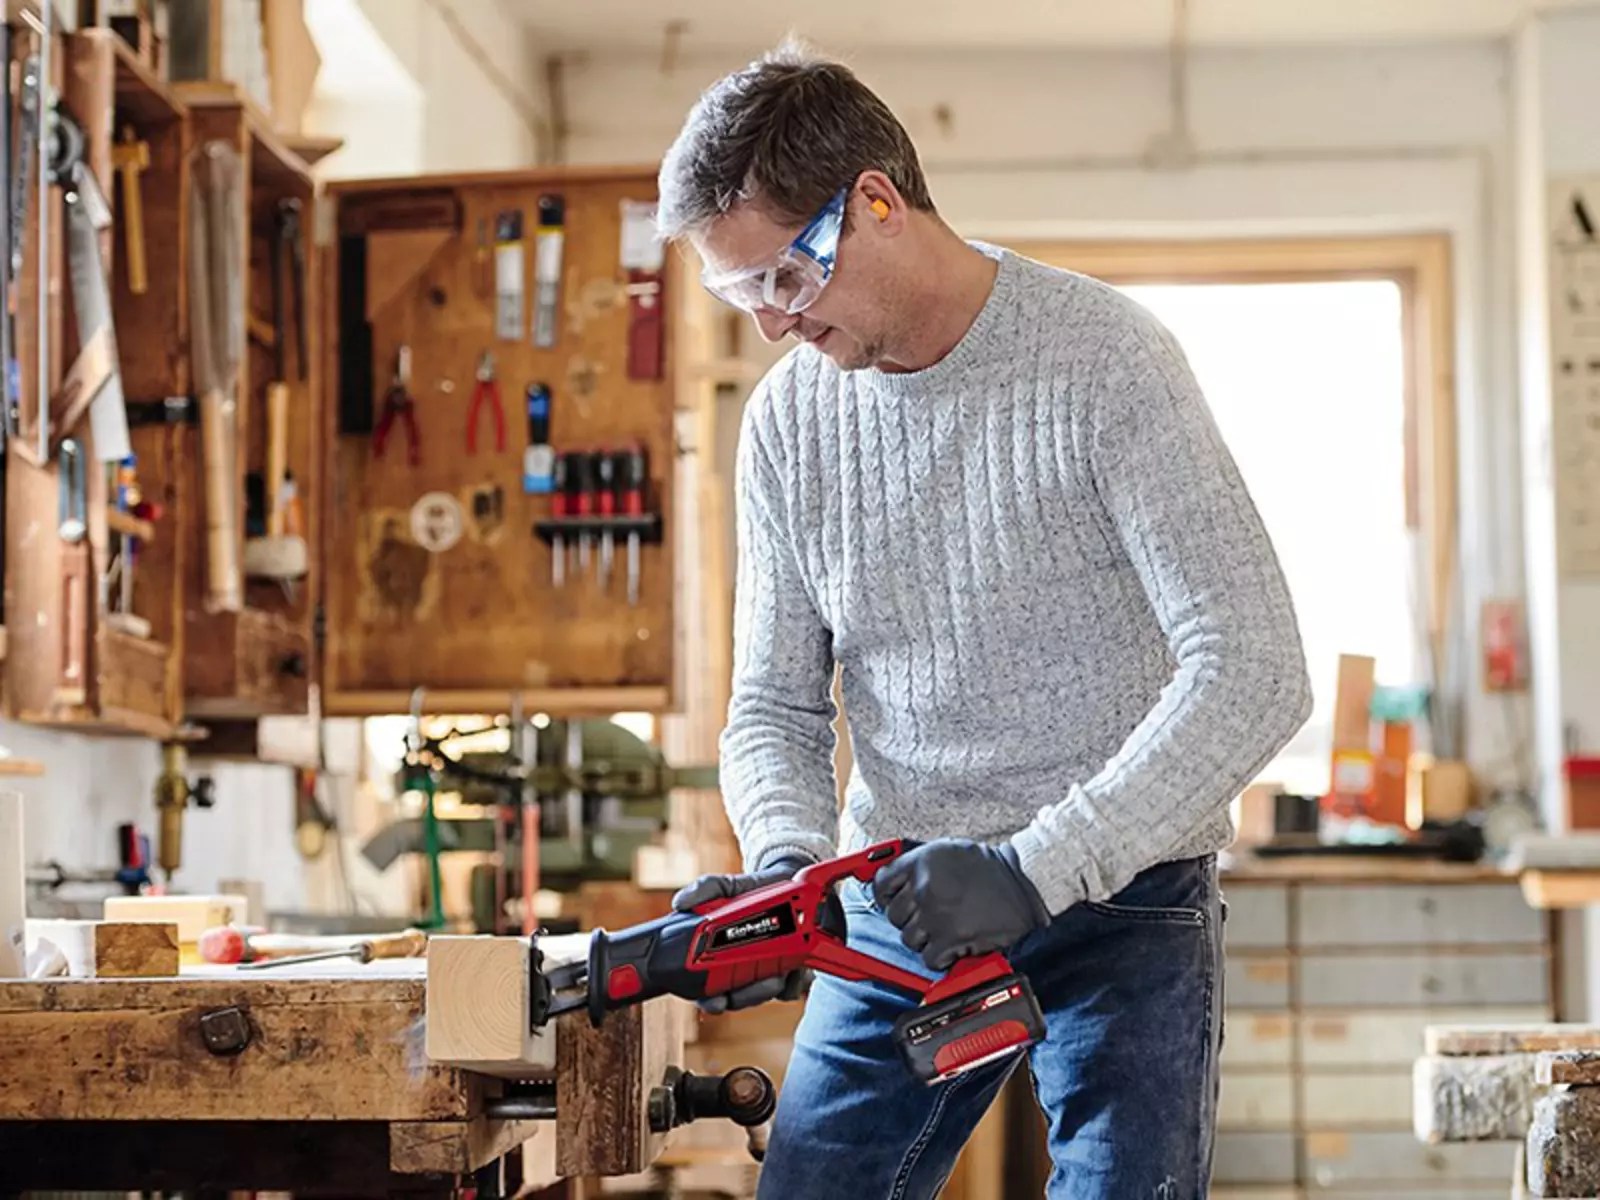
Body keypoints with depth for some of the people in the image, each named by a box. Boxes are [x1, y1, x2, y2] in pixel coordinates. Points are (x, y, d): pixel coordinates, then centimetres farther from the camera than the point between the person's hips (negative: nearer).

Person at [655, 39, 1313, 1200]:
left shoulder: (1101, 359, -14)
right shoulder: (788, 419, 3)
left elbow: (1255, 673, -20)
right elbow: (777, 705, 8)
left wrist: (1036, 867, -27)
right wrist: (786, 861, -14)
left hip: (1116, 900, -4)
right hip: (896, 909, 5)